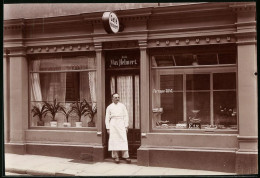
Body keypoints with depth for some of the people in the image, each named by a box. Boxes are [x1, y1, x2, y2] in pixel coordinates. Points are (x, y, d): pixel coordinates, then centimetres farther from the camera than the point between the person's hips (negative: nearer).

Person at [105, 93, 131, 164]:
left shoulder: (122, 106, 10)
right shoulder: (109, 107, 8)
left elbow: (126, 116, 9)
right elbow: (107, 118, 8)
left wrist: (126, 126, 2)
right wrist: (108, 128, 2)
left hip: (121, 124, 0)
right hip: (113, 124, 0)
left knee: (124, 139, -5)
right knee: (114, 140, -2)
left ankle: (126, 156, -1)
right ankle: (116, 156, 6)